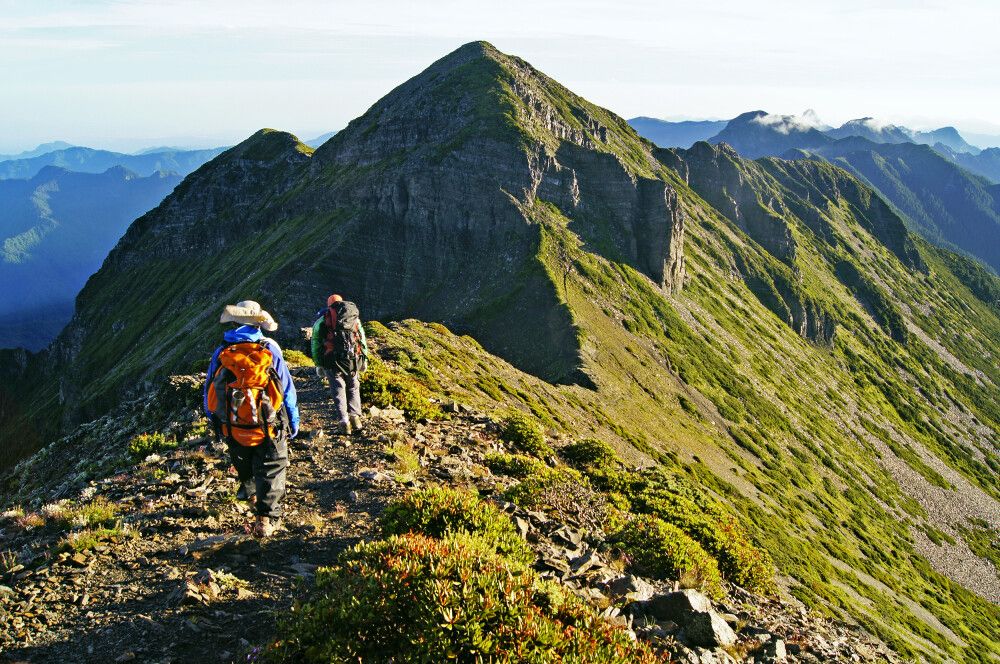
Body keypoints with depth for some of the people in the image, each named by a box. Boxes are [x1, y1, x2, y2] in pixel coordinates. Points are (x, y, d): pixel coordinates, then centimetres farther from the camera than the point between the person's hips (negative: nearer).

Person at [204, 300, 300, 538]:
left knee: (244, 465, 28)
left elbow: (209, 392, 5)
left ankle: (249, 491, 49)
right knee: (270, 472, 8)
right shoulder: (270, 350, -9)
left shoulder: (221, 353, -3)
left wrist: (215, 422, 20)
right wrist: (293, 423, 8)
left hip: (233, 430, 3)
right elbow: (287, 390, -5)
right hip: (268, 429, -3)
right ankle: (267, 516, -2)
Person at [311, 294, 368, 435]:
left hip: (333, 360, -2)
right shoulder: (355, 318, 19)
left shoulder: (322, 320, 12)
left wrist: (318, 365, 10)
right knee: (353, 388, 15)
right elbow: (363, 339, 18)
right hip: (353, 359, 2)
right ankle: (355, 416, 2)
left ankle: (343, 422, -6)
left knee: (338, 390, 2)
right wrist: (364, 359, 23)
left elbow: (316, 344, 7)